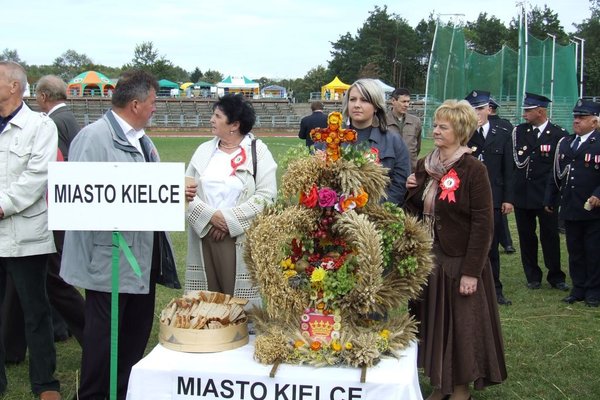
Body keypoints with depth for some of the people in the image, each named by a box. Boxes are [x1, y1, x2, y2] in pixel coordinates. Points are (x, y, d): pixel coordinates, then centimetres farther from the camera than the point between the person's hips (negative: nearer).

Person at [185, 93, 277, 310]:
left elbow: (266, 195, -9)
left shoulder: (258, 151, 0)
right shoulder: (204, 150, 11)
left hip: (241, 240, -4)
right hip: (204, 237, 4)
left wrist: (229, 219, -13)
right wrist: (210, 215, -10)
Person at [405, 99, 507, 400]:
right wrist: (410, 191, -6)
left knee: (461, 324, 5)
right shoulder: (425, 166, 6)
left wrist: (471, 271, -18)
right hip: (427, 259, 6)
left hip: (458, 262, -6)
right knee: (432, 323, 13)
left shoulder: (473, 170, -13)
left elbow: (483, 224, -15)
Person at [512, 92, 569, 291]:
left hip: (546, 196, -3)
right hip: (522, 194, 3)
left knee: (550, 237, 3)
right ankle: (533, 276, 21)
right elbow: (517, 161, 5)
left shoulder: (558, 135, -5)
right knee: (526, 237, 9)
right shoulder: (518, 131, 5)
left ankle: (555, 277, 17)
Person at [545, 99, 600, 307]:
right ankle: (578, 289, 22)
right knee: (574, 251, 11)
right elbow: (556, 174, 15)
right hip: (570, 208, 5)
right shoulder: (564, 143, 12)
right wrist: (550, 200, 14)